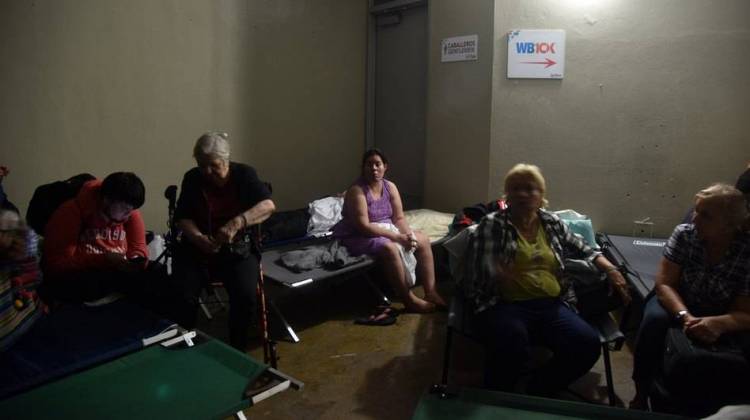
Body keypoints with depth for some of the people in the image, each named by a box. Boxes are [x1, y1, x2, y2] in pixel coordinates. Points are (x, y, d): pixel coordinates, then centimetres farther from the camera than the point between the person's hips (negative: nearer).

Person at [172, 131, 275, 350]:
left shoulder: (243, 174, -5)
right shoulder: (192, 178, 1)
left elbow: (268, 205, -20)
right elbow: (182, 217, -1)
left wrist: (236, 223, -36)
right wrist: (198, 238, -22)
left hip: (238, 250, -1)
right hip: (196, 249, 2)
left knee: (245, 296, -25)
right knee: (183, 297, -23)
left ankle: (237, 350, -2)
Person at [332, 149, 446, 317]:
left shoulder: (390, 187, 2)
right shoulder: (357, 190, -20)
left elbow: (399, 218, 2)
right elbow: (363, 227, -26)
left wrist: (408, 234, -21)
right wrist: (397, 237, -27)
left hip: (386, 230, 8)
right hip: (357, 236, -8)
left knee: (423, 240, -2)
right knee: (390, 248, -35)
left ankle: (431, 292, -2)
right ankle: (410, 300, -21)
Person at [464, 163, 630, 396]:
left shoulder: (553, 223, 17)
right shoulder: (492, 224, 4)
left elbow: (583, 250, 27)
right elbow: (476, 269, -4)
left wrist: (610, 268, 12)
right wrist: (495, 275, -24)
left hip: (552, 305, 5)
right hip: (505, 304, -4)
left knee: (588, 343, -22)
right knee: (512, 345, -37)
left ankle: (537, 393, 1)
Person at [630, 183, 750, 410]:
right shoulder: (684, 234, -14)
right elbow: (664, 284, -15)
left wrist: (718, 324, -39)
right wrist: (685, 316, -34)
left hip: (720, 319, 0)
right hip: (676, 303, 0)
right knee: (655, 319, -32)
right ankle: (641, 395, -16)